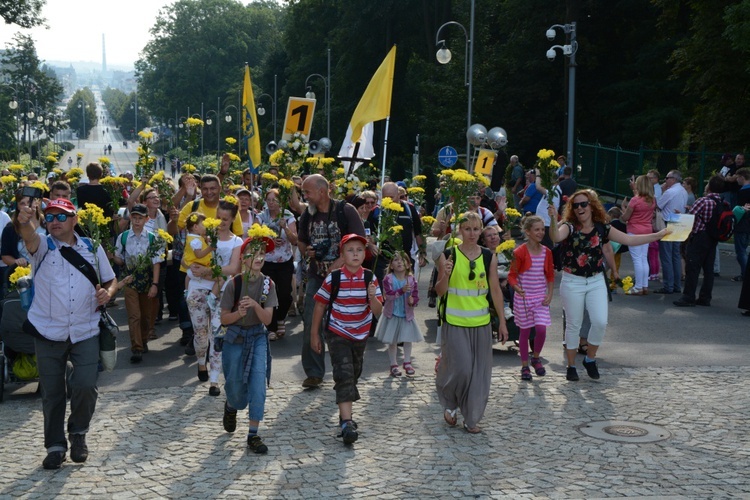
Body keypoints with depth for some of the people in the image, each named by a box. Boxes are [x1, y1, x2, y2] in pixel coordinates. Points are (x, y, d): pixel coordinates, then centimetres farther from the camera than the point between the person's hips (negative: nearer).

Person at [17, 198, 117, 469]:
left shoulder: (93, 248, 5)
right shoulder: (42, 246, -2)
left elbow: (111, 280, 14)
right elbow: (29, 237, -26)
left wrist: (108, 292, -10)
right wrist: (25, 222, -50)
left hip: (85, 332, 0)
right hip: (48, 332, 0)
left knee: (85, 386, -9)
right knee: (52, 392, 6)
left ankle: (78, 432, 18)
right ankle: (55, 445, 20)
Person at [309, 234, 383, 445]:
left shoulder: (370, 279, -6)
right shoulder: (333, 279, -11)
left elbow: (378, 312, -7)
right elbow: (320, 305, -1)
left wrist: (372, 296, -27)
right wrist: (314, 334, 1)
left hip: (361, 336, 4)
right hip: (337, 335, -4)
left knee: (354, 374, 16)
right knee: (344, 375, -15)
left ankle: (344, 412, 37)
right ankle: (347, 422, -20)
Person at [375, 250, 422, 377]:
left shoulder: (412, 280, -4)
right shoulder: (388, 279, -11)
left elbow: (416, 296, -4)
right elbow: (389, 294, -25)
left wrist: (412, 301, -27)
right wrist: (402, 290, -38)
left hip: (407, 314, 2)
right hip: (392, 314, -2)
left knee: (408, 339, 7)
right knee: (392, 341, 6)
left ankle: (407, 362, 23)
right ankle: (393, 364, 18)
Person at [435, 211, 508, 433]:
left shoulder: (489, 257, 3)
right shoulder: (448, 256, -5)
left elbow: (495, 290, 8)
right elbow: (440, 291, -2)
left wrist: (502, 321, 8)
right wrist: (445, 275, -22)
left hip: (481, 322, 3)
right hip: (454, 322, -3)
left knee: (479, 372, 6)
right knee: (460, 368, -7)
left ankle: (471, 418, 20)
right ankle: (449, 403, 23)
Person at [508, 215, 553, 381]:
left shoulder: (546, 252, 3)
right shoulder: (520, 252, -9)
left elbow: (550, 276, 11)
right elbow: (512, 276, -7)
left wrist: (550, 294, 1)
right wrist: (517, 288, -26)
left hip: (541, 297, 3)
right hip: (523, 297, -3)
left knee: (541, 328, -10)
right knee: (525, 331, 4)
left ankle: (536, 358, 16)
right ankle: (525, 366, 17)